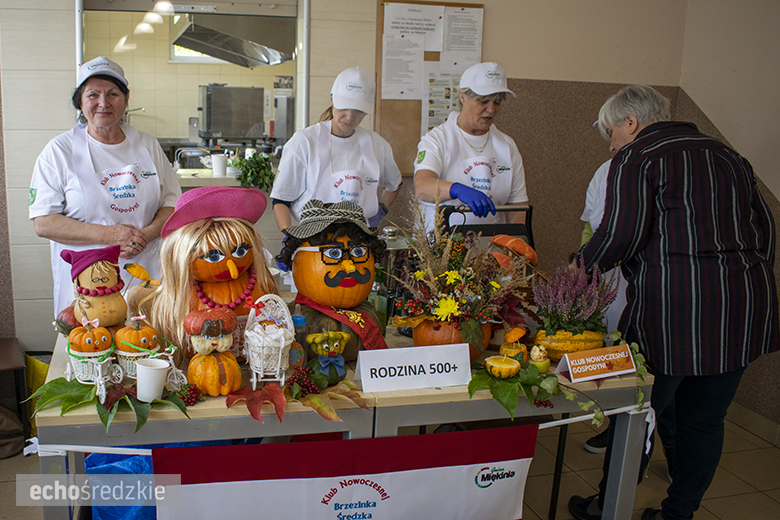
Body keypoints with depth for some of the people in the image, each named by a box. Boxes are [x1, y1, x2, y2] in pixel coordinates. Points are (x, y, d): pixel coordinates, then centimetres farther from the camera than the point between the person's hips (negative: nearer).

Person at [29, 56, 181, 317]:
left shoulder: (147, 145, 9)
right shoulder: (60, 150, 0)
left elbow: (173, 202, 10)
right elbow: (43, 223, -6)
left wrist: (146, 234, -10)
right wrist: (108, 235, -17)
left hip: (146, 275, 2)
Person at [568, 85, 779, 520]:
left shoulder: (635, 158, -3)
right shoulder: (727, 155, 18)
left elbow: (621, 234, -14)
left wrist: (582, 265, 2)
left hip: (672, 308, -7)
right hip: (744, 308, 7)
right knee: (705, 419, 16)